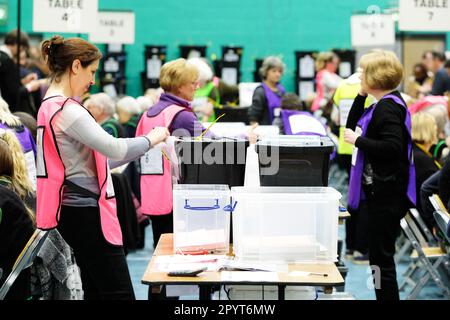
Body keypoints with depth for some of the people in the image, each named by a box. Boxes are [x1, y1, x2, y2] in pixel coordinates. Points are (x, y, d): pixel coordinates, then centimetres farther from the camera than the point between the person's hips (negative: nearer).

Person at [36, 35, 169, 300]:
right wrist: (151, 139, -5)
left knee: (96, 290, 13)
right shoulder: (66, 109, -17)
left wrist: (142, 149, 14)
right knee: (120, 293, -9)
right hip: (86, 211, -11)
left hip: (77, 208, 11)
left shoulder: (52, 106, 16)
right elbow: (113, 148, -23)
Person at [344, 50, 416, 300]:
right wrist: (361, 96, 12)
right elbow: (353, 126, 24)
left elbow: (392, 147, -27)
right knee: (380, 255, 17)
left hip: (387, 193, -11)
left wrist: (357, 140, -19)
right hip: (380, 189, 11)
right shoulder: (382, 104, 14)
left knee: (381, 256, -5)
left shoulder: (388, 107, -17)